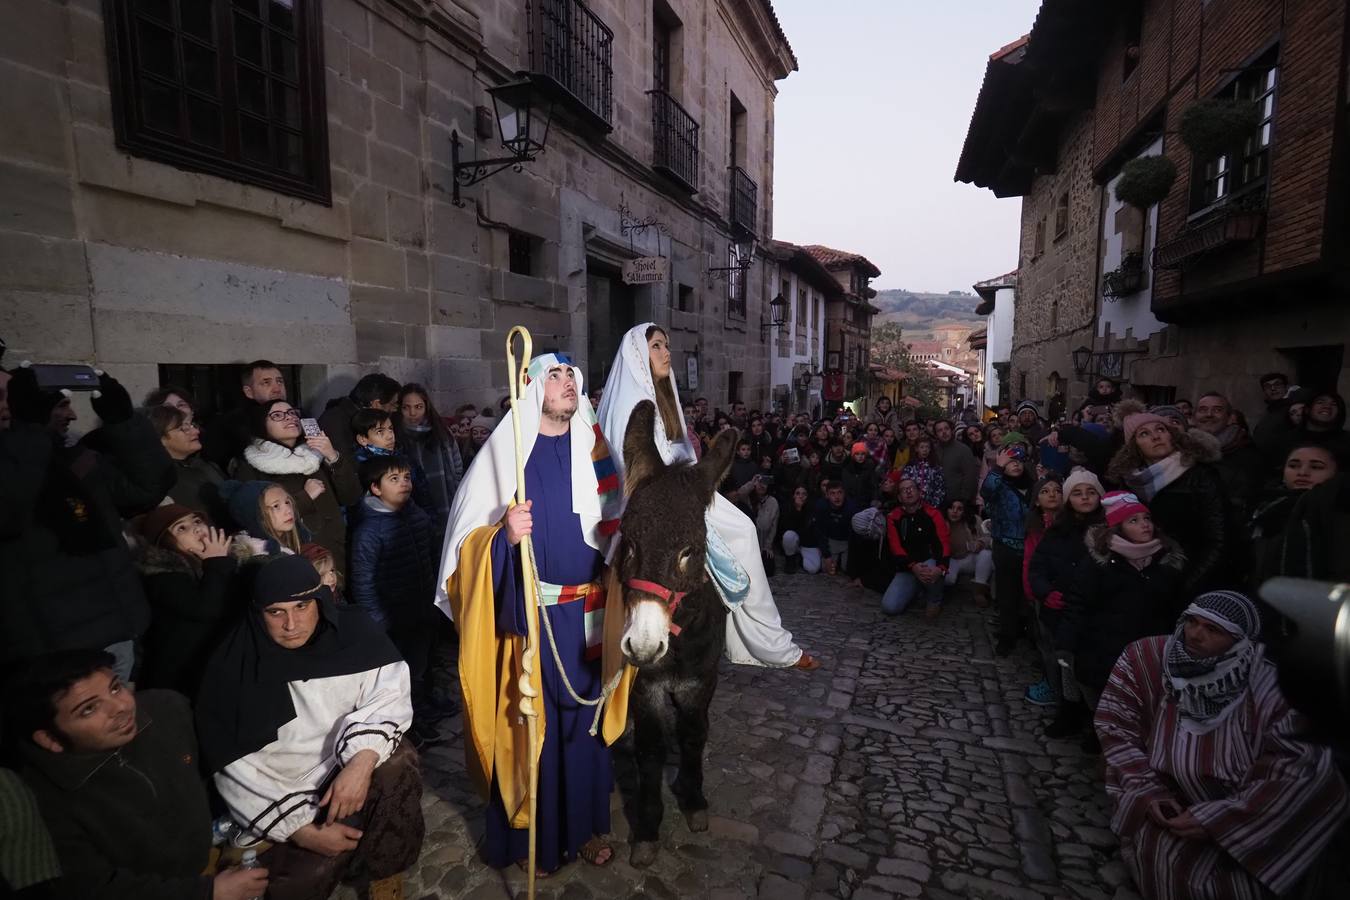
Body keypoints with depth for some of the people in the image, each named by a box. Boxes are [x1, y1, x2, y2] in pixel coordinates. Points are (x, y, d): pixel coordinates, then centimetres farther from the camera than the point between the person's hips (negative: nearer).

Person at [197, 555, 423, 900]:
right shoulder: (233, 667, -12)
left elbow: (388, 694, -17)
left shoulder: (353, 632, -10)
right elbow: (238, 770, -12)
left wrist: (362, 761, -34)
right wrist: (302, 830, -17)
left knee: (396, 764, -29)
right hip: (283, 797, 0)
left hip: (348, 765, 1)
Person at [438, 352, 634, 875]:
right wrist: (504, 534, -28)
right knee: (528, 724, 9)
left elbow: (614, 531, 10)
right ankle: (533, 834, 32)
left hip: (587, 616, 4)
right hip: (528, 616, -3)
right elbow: (470, 540, -9)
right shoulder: (505, 450, -7)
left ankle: (585, 823, 37)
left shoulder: (593, 450, 4)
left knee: (586, 721, 16)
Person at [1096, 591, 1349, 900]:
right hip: (1164, 798, 0)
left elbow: (1298, 775, -15)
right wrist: (1147, 791, -15)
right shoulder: (1145, 657, -14)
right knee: (1169, 864, -23)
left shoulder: (1270, 687, -16)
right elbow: (1114, 724, -6)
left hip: (1243, 821, 0)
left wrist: (1215, 819, -21)